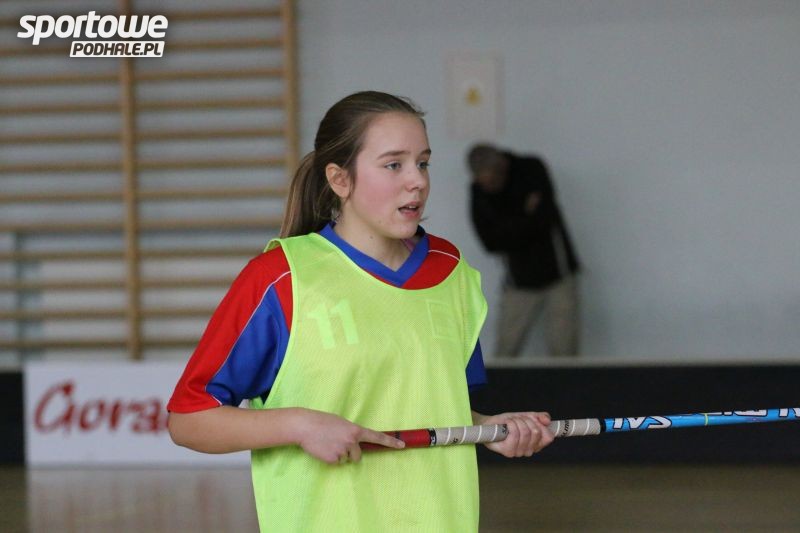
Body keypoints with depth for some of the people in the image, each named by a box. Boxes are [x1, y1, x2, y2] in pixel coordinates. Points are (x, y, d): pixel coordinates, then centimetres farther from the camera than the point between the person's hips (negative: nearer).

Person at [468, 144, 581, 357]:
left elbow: (544, 218, -22)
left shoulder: (532, 169, -11)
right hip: (519, 281, 2)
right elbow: (491, 242, -13)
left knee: (563, 352, -6)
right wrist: (526, 217, -18)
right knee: (504, 351, -3)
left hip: (556, 274, -2)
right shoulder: (479, 192, -4)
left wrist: (509, 229, -12)